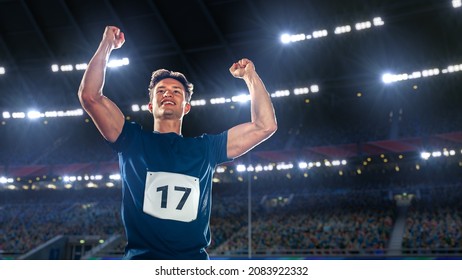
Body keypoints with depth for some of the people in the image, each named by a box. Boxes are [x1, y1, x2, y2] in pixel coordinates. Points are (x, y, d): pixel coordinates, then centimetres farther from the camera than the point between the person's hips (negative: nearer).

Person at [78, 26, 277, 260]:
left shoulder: (205, 148, 16)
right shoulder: (133, 140, 14)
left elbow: (265, 125, 16)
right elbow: (89, 95, 6)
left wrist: (250, 76, 18)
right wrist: (107, 45, 11)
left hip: (194, 260, 1)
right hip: (141, 257, -1)